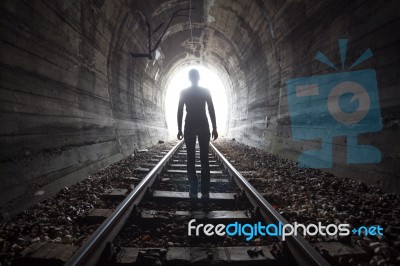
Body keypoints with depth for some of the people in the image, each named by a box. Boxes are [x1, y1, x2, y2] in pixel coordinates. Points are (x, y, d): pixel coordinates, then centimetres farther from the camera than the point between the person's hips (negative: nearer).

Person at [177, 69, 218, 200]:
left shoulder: (183, 92, 2)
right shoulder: (206, 91, 1)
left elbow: (180, 112, 0)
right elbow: (211, 111, -1)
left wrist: (179, 129, 5)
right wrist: (214, 129, 2)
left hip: (189, 127, 0)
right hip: (203, 126, 0)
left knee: (191, 160, 4)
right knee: (204, 160, 2)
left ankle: (194, 191, 2)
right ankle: (205, 192, 0)